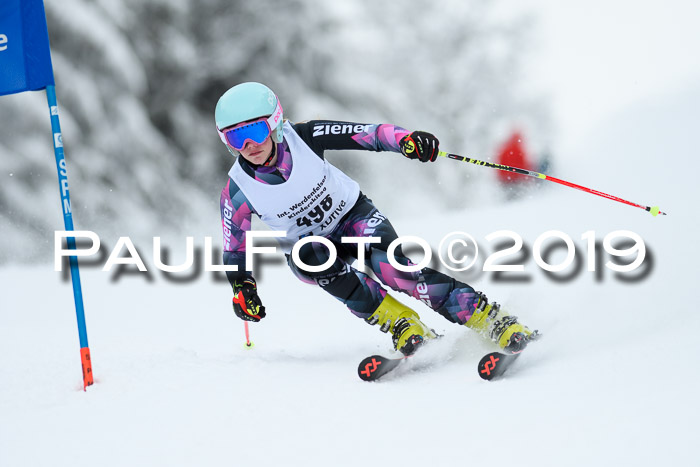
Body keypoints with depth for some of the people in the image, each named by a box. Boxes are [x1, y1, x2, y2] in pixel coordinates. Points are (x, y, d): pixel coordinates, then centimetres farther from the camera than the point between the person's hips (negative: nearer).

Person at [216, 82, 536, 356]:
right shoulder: (237, 194, -21)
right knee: (313, 262, -34)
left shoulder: (303, 137, -24)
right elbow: (233, 250, -6)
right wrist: (242, 288, -21)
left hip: (353, 215, -1)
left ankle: (491, 320, -28)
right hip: (306, 245, 1)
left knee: (389, 266, -28)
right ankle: (403, 326, -28)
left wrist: (405, 139, -41)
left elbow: (367, 135, -23)